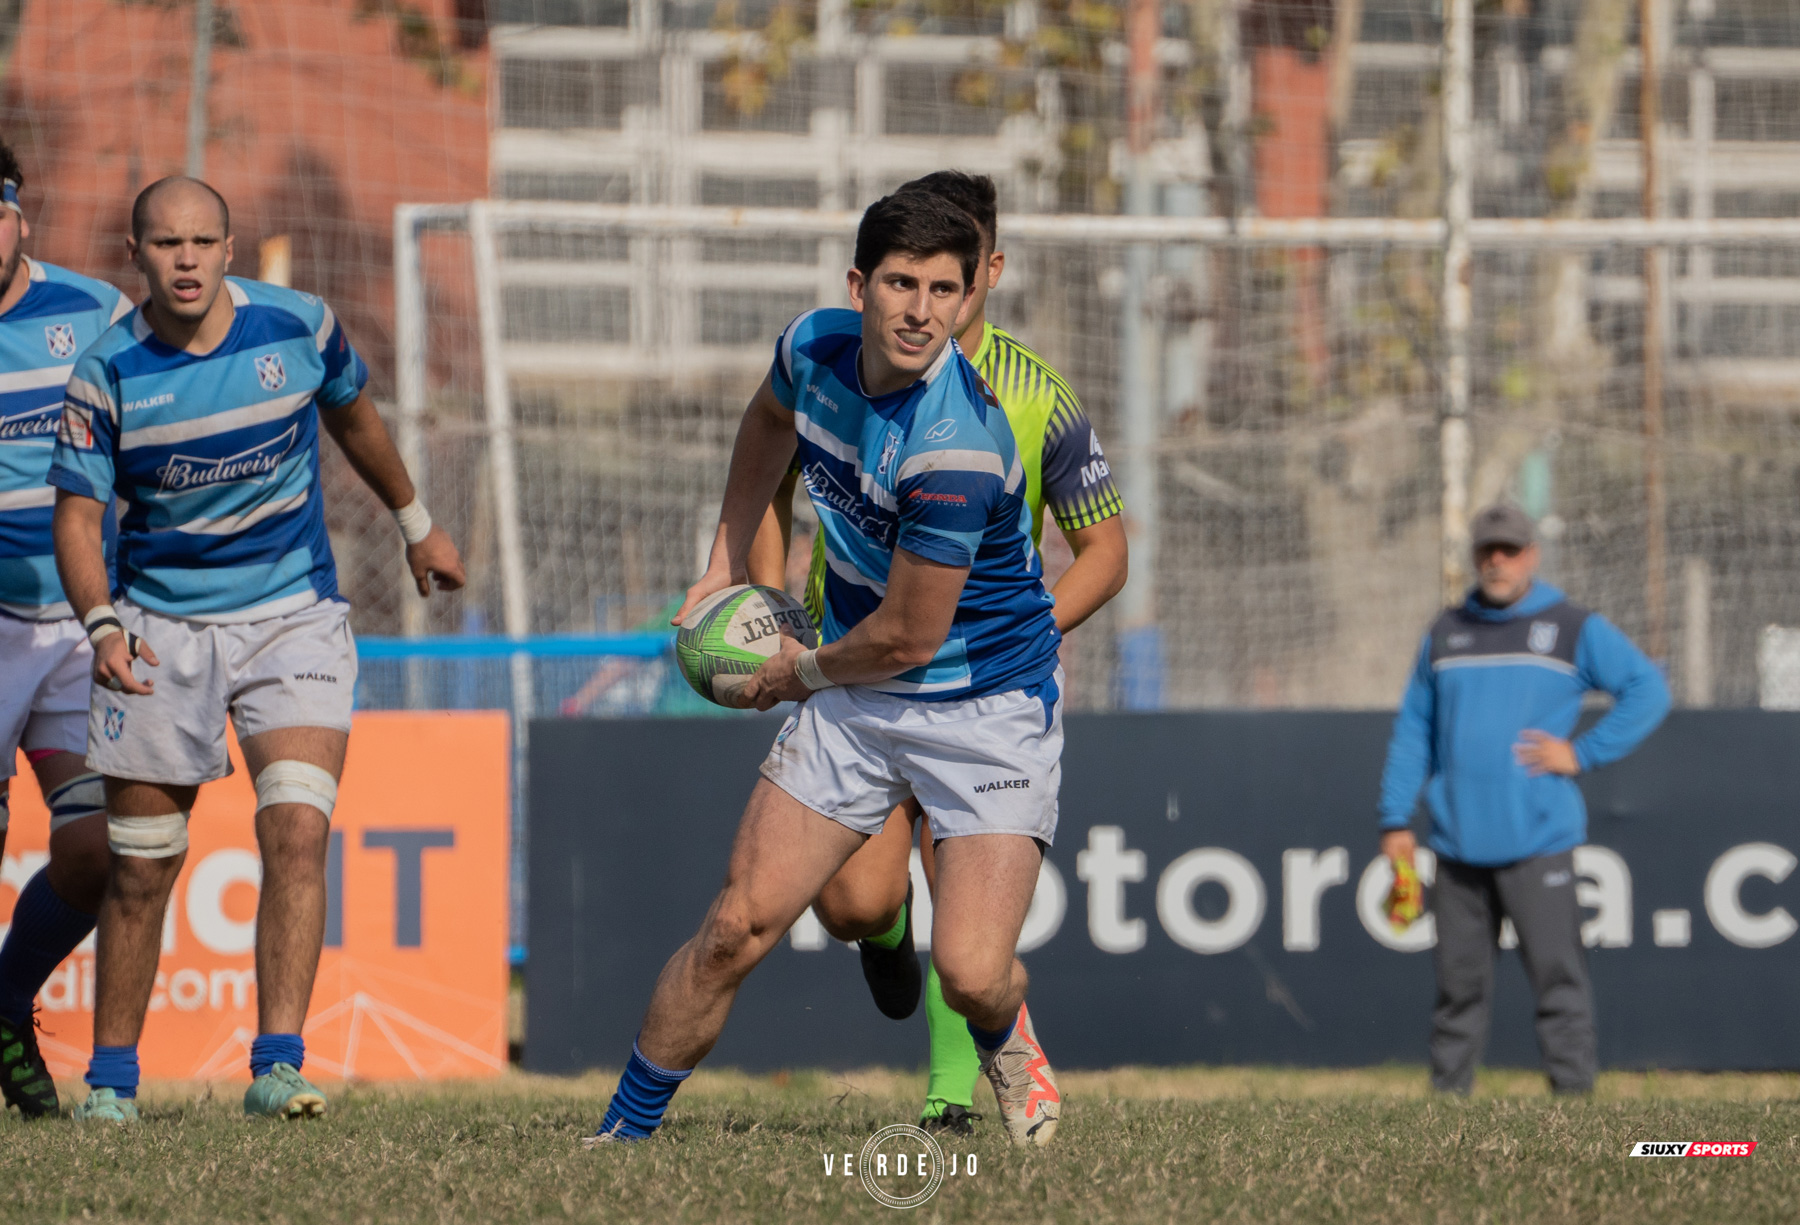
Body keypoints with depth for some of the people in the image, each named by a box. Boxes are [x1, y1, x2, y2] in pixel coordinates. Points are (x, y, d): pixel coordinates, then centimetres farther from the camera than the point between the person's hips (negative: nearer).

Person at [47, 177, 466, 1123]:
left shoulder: (298, 326, -6)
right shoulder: (107, 372, -10)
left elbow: (352, 416, 16)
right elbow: (77, 514, -9)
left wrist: (415, 522, 28)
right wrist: (102, 625, -27)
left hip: (293, 615, 0)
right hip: (160, 626, 0)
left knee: (297, 830, -18)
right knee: (141, 863, 3)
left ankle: (278, 1065, -21)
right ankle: (111, 1077, 18)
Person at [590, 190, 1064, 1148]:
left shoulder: (957, 448, -30)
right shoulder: (815, 348, -8)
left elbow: (907, 638, -21)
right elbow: (769, 421, 20)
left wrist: (802, 674, -3)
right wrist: (725, 560, 19)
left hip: (990, 706, -5)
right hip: (855, 697, 6)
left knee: (971, 976, -16)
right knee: (739, 926, -5)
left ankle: (1007, 1045, 21)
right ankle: (624, 1130, 10)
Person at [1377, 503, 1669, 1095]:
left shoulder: (1575, 628, 4)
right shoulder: (1446, 633, 15)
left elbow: (1648, 689, 2)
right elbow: (1413, 729, 16)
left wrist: (1584, 753, -7)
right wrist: (1395, 819, 8)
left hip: (1537, 844, -4)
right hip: (1458, 842, 4)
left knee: (1557, 976, -9)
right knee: (1459, 982, 7)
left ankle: (1574, 1095, -9)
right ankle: (1447, 1100, 12)